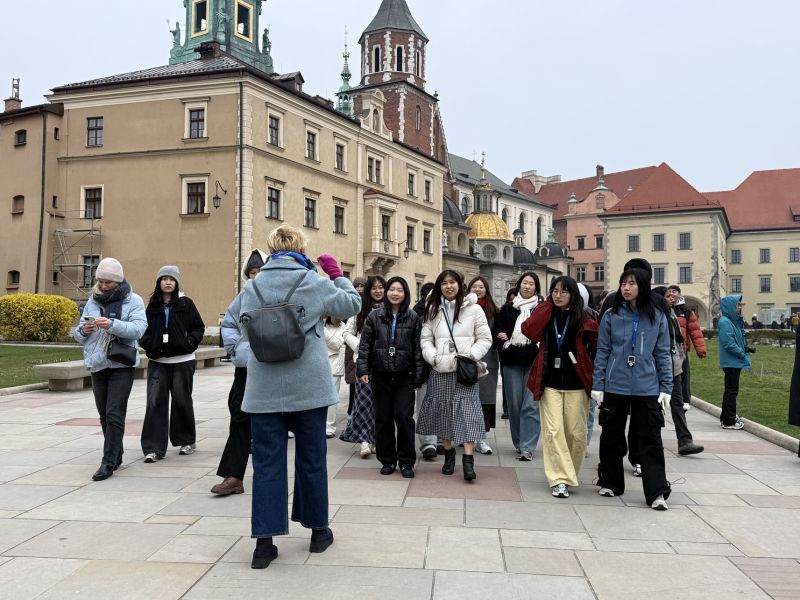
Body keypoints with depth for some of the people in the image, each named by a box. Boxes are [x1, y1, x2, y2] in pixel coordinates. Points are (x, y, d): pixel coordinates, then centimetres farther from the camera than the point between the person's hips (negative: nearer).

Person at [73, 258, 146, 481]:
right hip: (97, 365, 5)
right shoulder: (92, 300, 11)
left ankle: (108, 463, -4)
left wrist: (112, 324, -32)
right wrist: (83, 330, -11)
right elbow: (78, 334, 13)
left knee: (114, 415, -10)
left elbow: (138, 328, -18)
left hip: (121, 365, -5)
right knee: (104, 415, 12)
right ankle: (116, 457, 26)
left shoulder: (133, 300, -3)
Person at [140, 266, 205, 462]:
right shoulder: (153, 305, 9)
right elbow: (145, 329, 15)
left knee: (182, 400, 8)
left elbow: (199, 327, 3)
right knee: (155, 401, -5)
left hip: (182, 360, -2)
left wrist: (190, 342, -12)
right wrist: (148, 344, -2)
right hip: (158, 361, 2)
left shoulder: (186, 303, 0)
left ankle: (186, 441, 26)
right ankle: (154, 448, 0)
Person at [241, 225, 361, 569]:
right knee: (311, 458, 12)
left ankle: (264, 542, 5)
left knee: (267, 462, 5)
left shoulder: (254, 286, 0)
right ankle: (318, 530, 26)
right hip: (308, 386, -1)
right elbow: (352, 305, 7)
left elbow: (247, 332, 10)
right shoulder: (315, 282, -6)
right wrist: (337, 275, 18)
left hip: (264, 388, 1)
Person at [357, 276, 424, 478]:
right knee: (383, 419, 7)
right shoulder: (375, 316, 3)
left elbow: (417, 348, 1)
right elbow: (365, 345, 3)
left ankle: (406, 461, 10)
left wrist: (418, 376, -3)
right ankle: (387, 460, 20)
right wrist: (363, 369, -6)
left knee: (404, 418, -4)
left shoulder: (413, 318, 3)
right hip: (380, 376, 1)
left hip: (404, 377, -1)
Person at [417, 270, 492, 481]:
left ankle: (468, 460, -11)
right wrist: (434, 357, -8)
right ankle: (449, 454, 24)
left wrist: (471, 356, -12)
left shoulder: (473, 309, 2)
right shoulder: (433, 310, 11)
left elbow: (485, 339, 2)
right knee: (442, 411, 8)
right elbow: (426, 339, 8)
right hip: (440, 370, 3)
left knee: (468, 412, -10)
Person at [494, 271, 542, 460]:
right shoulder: (507, 308, 11)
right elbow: (497, 330, 12)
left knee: (531, 405, -6)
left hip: (533, 361, -2)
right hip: (512, 361, 2)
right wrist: (502, 338, -7)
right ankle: (519, 444, 22)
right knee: (514, 404, 8)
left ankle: (527, 447, -3)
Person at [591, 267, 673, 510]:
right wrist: (597, 385, -2)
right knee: (612, 437, 11)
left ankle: (657, 492, 6)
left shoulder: (657, 318, 4)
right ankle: (611, 483, 27)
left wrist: (666, 388, 2)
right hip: (614, 387, 0)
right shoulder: (611, 316, 1)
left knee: (650, 440, 0)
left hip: (647, 388, 0)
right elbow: (602, 352, 2)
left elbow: (663, 354, 6)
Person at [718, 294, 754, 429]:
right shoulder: (725, 322, -18)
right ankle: (729, 421, 5)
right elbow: (728, 343, -23)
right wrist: (742, 353, -14)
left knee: (730, 390, 17)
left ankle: (726, 417, 28)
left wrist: (746, 348, 2)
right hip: (731, 362, -10)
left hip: (734, 362, 10)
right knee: (731, 391, -3)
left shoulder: (735, 321, 12)